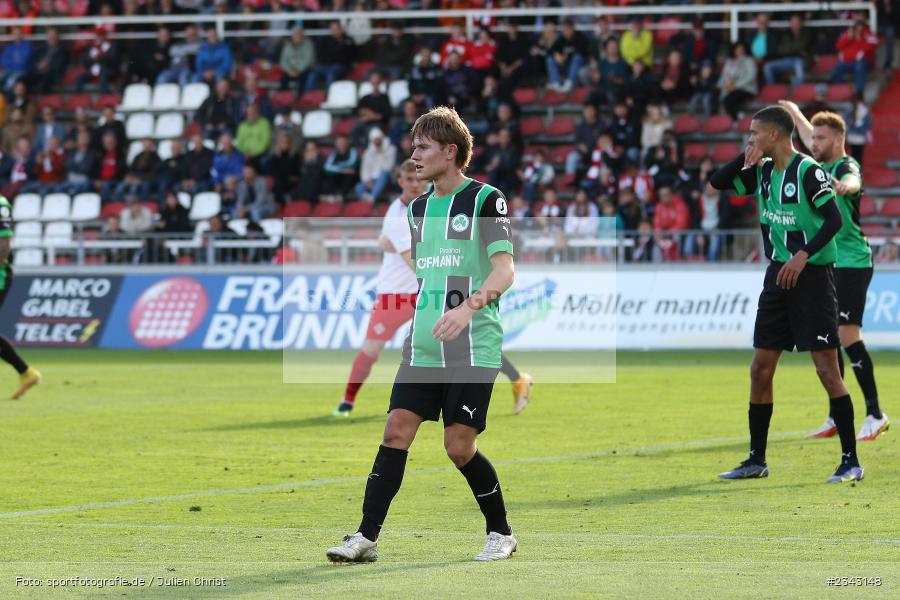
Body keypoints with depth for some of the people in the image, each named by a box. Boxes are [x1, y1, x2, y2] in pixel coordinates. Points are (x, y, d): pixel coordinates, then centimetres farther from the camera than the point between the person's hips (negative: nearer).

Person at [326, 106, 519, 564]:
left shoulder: (485, 200, -6)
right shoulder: (418, 208, 15)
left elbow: (504, 270, -16)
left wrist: (469, 306, -31)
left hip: (473, 349, -6)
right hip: (422, 349, 6)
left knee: (459, 447, -6)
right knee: (396, 432, -6)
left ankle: (501, 533, 14)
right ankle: (366, 537, -5)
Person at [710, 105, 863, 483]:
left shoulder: (808, 171, -13)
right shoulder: (763, 171, 10)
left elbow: (834, 219, -17)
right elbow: (718, 182, 16)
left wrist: (803, 256, -25)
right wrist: (746, 158, 0)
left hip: (811, 275, -8)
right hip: (778, 275, 8)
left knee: (826, 368, -9)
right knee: (760, 368, 7)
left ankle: (851, 461, -4)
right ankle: (756, 460, 15)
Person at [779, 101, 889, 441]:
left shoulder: (846, 167, -12)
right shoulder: (822, 166, 12)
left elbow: (852, 182, -38)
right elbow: (807, 133, 34)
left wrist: (845, 186, -62)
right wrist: (793, 111, 50)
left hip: (852, 263, -9)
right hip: (825, 265, 9)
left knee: (847, 334, -14)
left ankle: (875, 414, -9)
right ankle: (837, 417, 16)